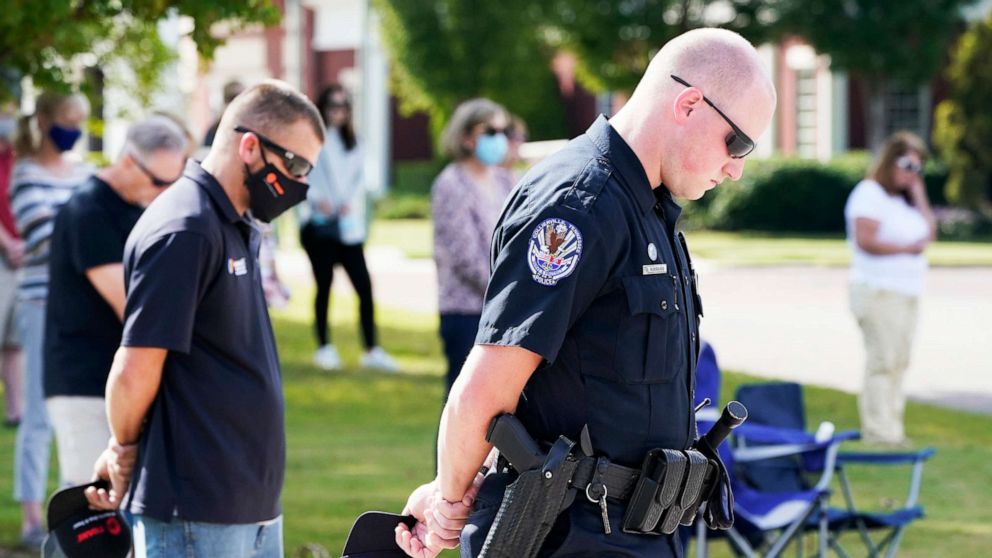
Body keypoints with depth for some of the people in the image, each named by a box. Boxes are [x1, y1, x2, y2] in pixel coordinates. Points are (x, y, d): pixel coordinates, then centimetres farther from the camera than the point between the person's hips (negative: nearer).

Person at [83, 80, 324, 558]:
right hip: (194, 516, -10)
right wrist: (123, 452, -1)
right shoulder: (183, 231, -16)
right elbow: (135, 372, -18)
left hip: (253, 502, 10)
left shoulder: (237, 228, 16)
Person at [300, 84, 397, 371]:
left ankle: (372, 350, 0)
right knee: (324, 286, 3)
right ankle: (324, 347, 15)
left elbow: (360, 178, 9)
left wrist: (351, 201, -8)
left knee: (364, 286, -4)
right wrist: (317, 199, -21)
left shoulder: (351, 143, 14)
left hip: (348, 226, 4)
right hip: (319, 224, -4)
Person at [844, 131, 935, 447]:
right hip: (879, 292, -9)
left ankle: (891, 429, 10)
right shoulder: (870, 194, -7)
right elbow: (865, 240, -18)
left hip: (906, 294, 9)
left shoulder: (904, 199, 21)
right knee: (882, 361, -12)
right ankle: (878, 430, -13)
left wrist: (919, 196, 7)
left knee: (899, 362, 7)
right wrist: (907, 248, -11)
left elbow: (930, 234, 14)